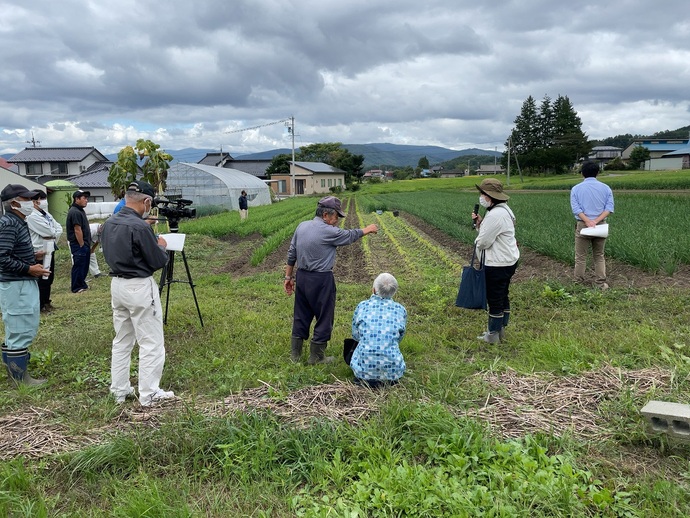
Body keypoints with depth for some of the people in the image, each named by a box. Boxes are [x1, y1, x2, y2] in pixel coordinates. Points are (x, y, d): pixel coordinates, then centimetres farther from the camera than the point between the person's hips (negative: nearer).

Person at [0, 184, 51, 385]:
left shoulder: (18, 223, 13)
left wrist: (33, 256, 8)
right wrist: (29, 268, -19)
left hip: (23, 284, 10)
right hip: (16, 285, -10)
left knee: (17, 330, 18)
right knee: (20, 330, -2)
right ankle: (20, 377, 7)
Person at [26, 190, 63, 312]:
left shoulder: (47, 214, 12)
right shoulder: (32, 217, -16)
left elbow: (59, 229, 10)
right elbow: (49, 231, -21)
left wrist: (53, 235, -6)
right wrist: (54, 233, -1)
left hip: (50, 250, 8)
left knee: (49, 279, 16)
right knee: (41, 280, 0)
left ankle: (46, 301, 28)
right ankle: (40, 305, 10)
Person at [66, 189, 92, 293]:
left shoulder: (80, 210, 16)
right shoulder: (75, 212, -17)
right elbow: (77, 230, -21)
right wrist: (82, 245, -19)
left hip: (84, 243, 10)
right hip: (78, 245, -10)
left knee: (84, 265, 16)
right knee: (78, 265, -3)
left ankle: (82, 284, 26)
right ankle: (77, 288, 5)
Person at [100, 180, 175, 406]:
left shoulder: (109, 224, 5)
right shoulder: (140, 227, -20)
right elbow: (158, 261, -14)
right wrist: (161, 246, 6)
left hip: (117, 284, 9)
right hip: (140, 287, -8)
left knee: (121, 340, 17)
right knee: (151, 343, 2)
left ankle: (119, 390, 24)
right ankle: (149, 394, 7)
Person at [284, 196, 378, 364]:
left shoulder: (301, 226, 3)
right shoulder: (328, 232, -17)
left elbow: (291, 254, 8)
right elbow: (350, 235, -1)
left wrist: (288, 277, 16)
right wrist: (367, 230, 17)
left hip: (301, 277, 7)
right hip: (321, 281, -7)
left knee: (301, 316, 16)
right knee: (324, 318, 8)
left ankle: (295, 354, 25)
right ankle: (316, 357, 18)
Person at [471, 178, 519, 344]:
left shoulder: (495, 215, -24)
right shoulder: (503, 209, 10)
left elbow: (483, 242, -21)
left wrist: (477, 242, 1)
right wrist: (480, 222, 0)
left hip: (498, 264, -11)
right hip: (509, 260, 11)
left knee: (494, 299, 2)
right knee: (502, 296, 19)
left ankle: (493, 335, 14)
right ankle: (501, 330, 31)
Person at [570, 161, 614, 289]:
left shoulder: (576, 189, 1)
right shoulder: (605, 188, 5)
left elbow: (576, 209, -11)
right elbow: (609, 208, -7)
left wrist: (588, 221, -17)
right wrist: (596, 221, -15)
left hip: (582, 225, -2)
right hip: (601, 225, 2)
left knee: (580, 256, 6)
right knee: (599, 256, 12)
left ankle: (578, 283, 10)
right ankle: (600, 283, 12)